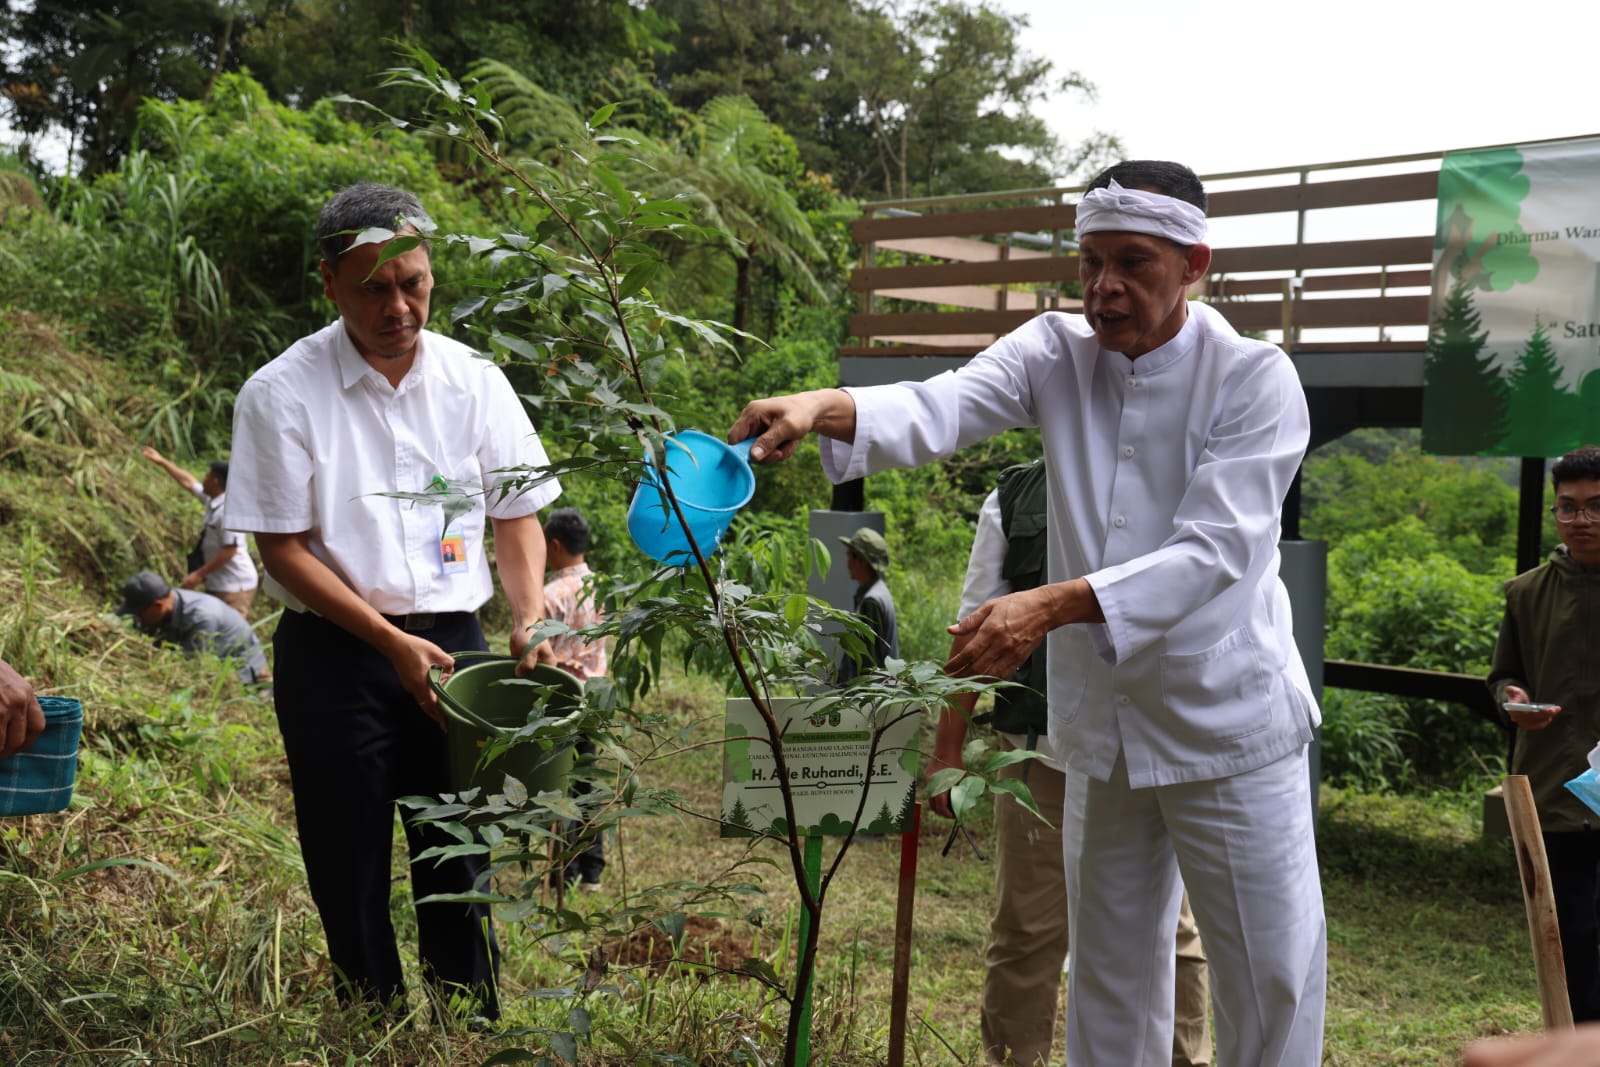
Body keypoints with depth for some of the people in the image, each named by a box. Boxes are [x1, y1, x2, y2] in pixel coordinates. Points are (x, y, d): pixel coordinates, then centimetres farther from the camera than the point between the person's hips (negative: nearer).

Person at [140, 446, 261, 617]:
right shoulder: (213, 501, 7)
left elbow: (229, 550, -23)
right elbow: (188, 482, 23)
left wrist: (199, 574, -19)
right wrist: (162, 462, 30)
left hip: (234, 586, -10)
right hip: (219, 584, 10)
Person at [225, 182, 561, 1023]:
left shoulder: (474, 382, 1)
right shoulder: (282, 395, -8)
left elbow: (517, 515, 8)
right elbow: (282, 547, -8)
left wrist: (529, 619, -8)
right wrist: (392, 643, -15)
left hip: (451, 641, 2)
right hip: (333, 650, -2)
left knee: (457, 856, 8)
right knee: (351, 867, 6)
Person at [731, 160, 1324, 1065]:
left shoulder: (1254, 378, -13)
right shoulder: (1057, 353, -2)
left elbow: (1212, 552, -24)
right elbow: (942, 409, -21)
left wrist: (1051, 606, -37)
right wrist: (820, 408, -42)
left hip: (1228, 727, -4)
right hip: (1101, 724, 4)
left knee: (1272, 974, 4)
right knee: (1110, 972, 16)